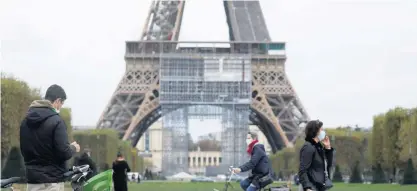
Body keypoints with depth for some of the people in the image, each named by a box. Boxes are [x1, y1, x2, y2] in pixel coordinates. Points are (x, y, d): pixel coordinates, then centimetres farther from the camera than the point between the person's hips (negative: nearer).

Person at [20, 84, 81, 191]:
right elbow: (63, 152, -17)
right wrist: (74, 148, 3)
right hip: (52, 181, -7)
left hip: (32, 179, 7)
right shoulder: (56, 121, -14)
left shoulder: (26, 121, 9)